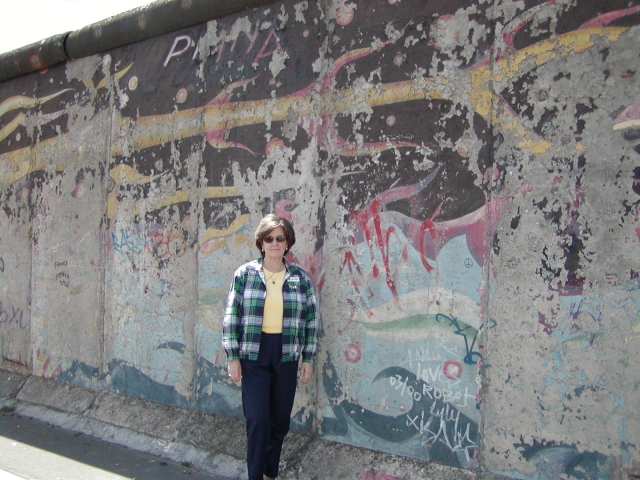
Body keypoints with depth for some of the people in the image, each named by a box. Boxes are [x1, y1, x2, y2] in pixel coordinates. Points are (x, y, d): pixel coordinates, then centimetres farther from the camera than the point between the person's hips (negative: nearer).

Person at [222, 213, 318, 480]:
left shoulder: (300, 278, 2)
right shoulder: (245, 274, -1)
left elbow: (311, 320, 6)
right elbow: (231, 316, -1)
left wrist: (308, 358, 4)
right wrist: (232, 356, -4)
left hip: (286, 357, 2)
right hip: (253, 357, -2)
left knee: (280, 421, 10)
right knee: (258, 420, -6)